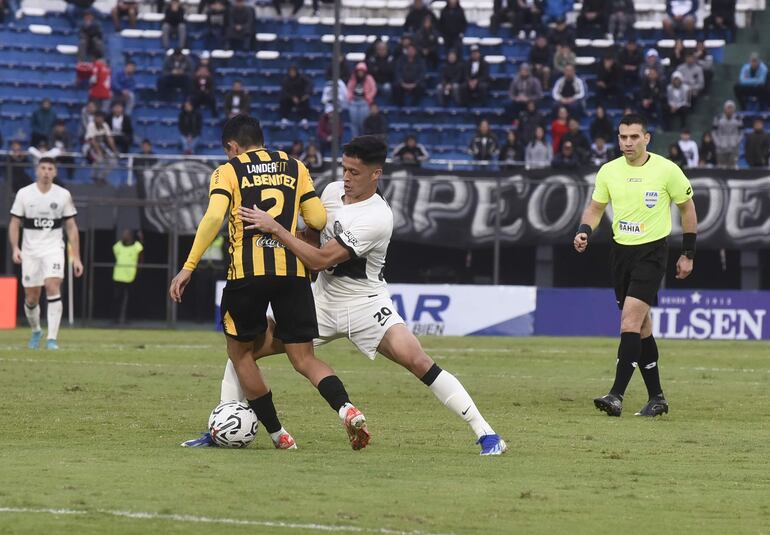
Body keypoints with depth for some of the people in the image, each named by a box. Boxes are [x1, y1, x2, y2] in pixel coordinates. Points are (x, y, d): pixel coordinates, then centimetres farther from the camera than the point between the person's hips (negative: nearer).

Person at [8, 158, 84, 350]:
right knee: (31, 298, 5)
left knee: (53, 288, -21)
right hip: (30, 251, 1)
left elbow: (71, 227, 5)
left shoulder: (63, 195, 1)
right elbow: (14, 223, 2)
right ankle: (36, 331, 34)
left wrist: (76, 257, 1)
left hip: (53, 249, -1)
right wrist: (15, 248, -14)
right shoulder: (24, 194, 0)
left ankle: (52, 338, -22)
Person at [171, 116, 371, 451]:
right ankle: (346, 408, -22)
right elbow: (319, 220, 9)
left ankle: (277, 433, 15)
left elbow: (213, 217, -11)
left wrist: (188, 268, -10)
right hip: (293, 271, 3)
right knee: (304, 359, 6)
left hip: (248, 272, -3)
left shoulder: (228, 172, 5)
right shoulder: (295, 168, 15)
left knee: (240, 352, 17)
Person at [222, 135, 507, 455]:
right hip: (322, 300, 7)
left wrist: (274, 228, -28)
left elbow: (320, 260, -27)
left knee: (416, 360, -25)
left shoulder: (377, 218, -24)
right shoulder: (332, 191, -1)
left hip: (364, 306, -7)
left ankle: (486, 434, -20)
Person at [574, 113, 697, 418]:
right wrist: (584, 231, -7)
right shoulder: (609, 171, 3)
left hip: (652, 252, -5)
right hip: (620, 250, 5)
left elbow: (687, 208, 3)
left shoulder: (666, 170, -8)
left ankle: (617, 395, -22)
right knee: (641, 326, 9)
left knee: (630, 320, -18)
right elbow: (595, 208, 14)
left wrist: (688, 254, 3)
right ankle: (656, 397, 18)